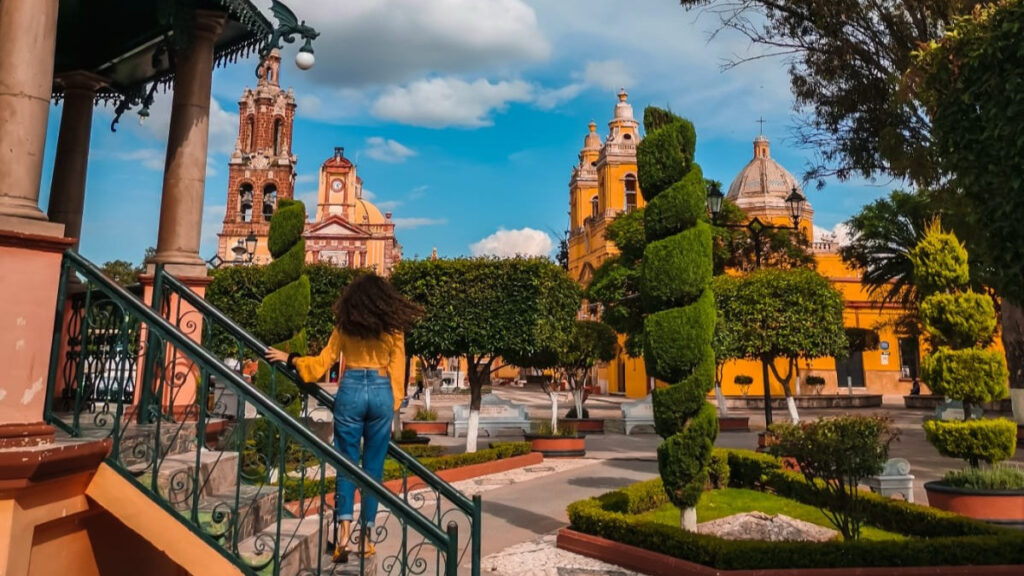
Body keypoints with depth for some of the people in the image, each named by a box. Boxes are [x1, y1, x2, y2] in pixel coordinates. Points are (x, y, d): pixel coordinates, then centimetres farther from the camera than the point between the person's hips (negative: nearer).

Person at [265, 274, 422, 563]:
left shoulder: (345, 325, 5)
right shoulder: (393, 329, 5)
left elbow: (324, 362, 6)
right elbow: (397, 373, 5)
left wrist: (290, 358, 19)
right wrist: (393, 407, 11)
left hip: (351, 390, 0)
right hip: (381, 393, 0)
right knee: (373, 468, 7)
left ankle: (344, 527, -9)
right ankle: (366, 536, 11)